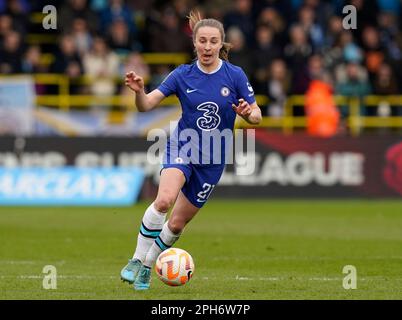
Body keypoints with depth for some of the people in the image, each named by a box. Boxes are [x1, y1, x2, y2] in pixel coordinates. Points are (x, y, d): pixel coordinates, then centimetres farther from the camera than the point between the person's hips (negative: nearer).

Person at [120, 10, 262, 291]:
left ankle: (147, 267, 31)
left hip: (212, 160, 1)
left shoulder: (235, 75, -8)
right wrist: (139, 91, -32)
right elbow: (146, 105, -10)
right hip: (182, 147, -1)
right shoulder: (182, 75, -6)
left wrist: (248, 113, -26)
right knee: (165, 199, -30)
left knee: (177, 224, 7)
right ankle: (136, 261, -17)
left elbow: (256, 116, -2)